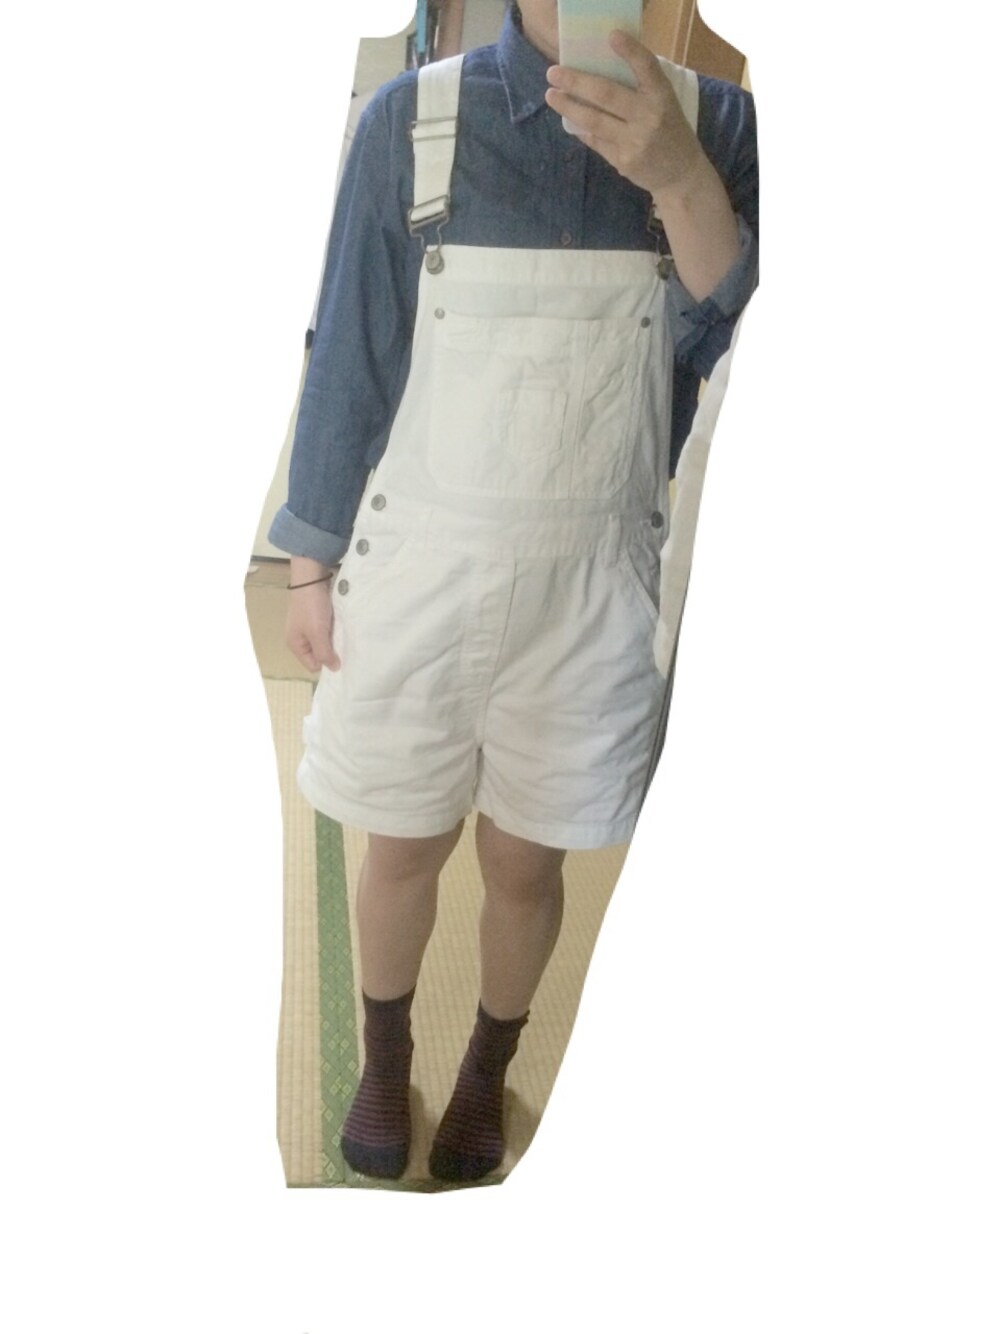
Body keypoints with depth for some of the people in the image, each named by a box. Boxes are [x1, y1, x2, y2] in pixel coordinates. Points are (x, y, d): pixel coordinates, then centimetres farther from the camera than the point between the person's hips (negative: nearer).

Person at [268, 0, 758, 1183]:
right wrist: (309, 562, 1)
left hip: (593, 583, 1)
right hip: (419, 565, 0)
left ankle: (486, 1074, 44)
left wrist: (679, 178, -28)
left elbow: (745, 352, -13)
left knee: (525, 861, 16)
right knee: (404, 845, 17)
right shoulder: (414, 117, -8)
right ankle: (384, 1061, 45)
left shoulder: (708, 123, -4)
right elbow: (349, 352, -3)